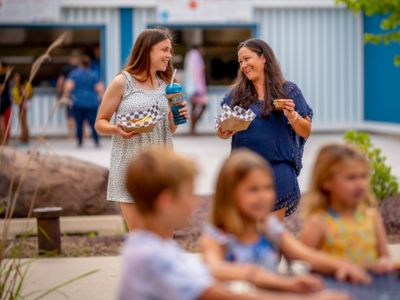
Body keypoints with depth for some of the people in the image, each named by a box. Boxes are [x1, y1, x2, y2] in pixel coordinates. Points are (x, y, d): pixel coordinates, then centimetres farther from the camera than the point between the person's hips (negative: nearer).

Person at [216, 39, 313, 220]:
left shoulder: (288, 90, 2)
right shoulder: (236, 93, 8)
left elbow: (306, 132, 2)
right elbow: (222, 128, 12)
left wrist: (292, 116, -17)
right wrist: (223, 133, -10)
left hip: (278, 169, -2)